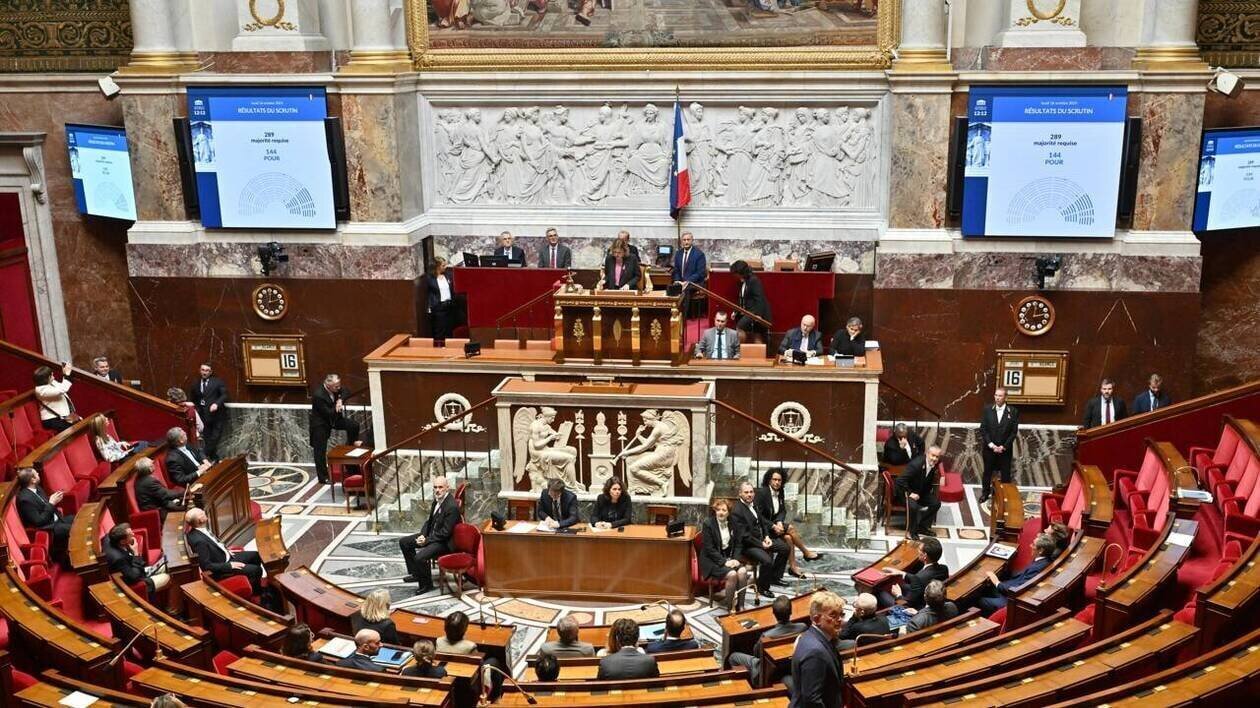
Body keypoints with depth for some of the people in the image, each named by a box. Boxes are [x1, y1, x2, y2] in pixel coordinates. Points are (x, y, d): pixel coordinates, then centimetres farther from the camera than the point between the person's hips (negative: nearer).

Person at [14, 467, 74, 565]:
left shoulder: (36, 488, 1)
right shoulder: (25, 499, -26)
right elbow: (38, 521, -24)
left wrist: (54, 500, -4)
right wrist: (51, 504, -23)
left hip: (55, 519, 10)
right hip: (48, 528, -10)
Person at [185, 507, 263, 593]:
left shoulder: (196, 530, -5)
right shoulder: (199, 540, -33)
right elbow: (206, 566, -28)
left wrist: (226, 550, 6)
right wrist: (229, 565, -22)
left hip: (225, 556, 9)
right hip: (220, 568, -9)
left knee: (256, 555, 12)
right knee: (256, 570, -13)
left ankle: (258, 585, 31)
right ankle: (256, 592, 15)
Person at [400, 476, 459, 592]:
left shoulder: (452, 506, -26)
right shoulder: (438, 499, 1)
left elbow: (445, 533, -24)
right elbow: (430, 520, 13)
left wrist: (426, 540, -19)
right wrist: (422, 535, -3)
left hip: (444, 541, -10)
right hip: (431, 534, 10)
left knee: (420, 557, -27)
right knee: (403, 542, 11)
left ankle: (426, 584, -1)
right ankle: (415, 574, 22)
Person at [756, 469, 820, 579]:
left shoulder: (779, 492, 6)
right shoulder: (762, 492, -17)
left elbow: (783, 510, 8)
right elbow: (758, 515, -20)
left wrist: (779, 522, -13)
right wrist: (773, 526, -24)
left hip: (774, 523, 7)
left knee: (788, 538, -20)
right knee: (790, 528, -19)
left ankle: (793, 566, -16)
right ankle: (806, 553, -3)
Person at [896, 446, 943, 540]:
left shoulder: (935, 465, -8)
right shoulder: (916, 464, -31)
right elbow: (900, 480, -29)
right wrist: (910, 493, -28)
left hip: (921, 491, 8)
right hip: (907, 491, -8)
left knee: (936, 503, -3)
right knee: (913, 506, -33)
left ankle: (923, 526, 13)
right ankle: (912, 530, -10)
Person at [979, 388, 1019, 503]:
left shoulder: (1013, 411, -6)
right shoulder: (987, 409, -3)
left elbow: (1014, 431, -6)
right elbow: (983, 429, -3)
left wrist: (1004, 447, -13)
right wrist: (991, 445, -13)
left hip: (1005, 449, -1)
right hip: (989, 448, 1)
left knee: (1005, 473, 5)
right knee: (987, 472, 14)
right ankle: (985, 493, 29)